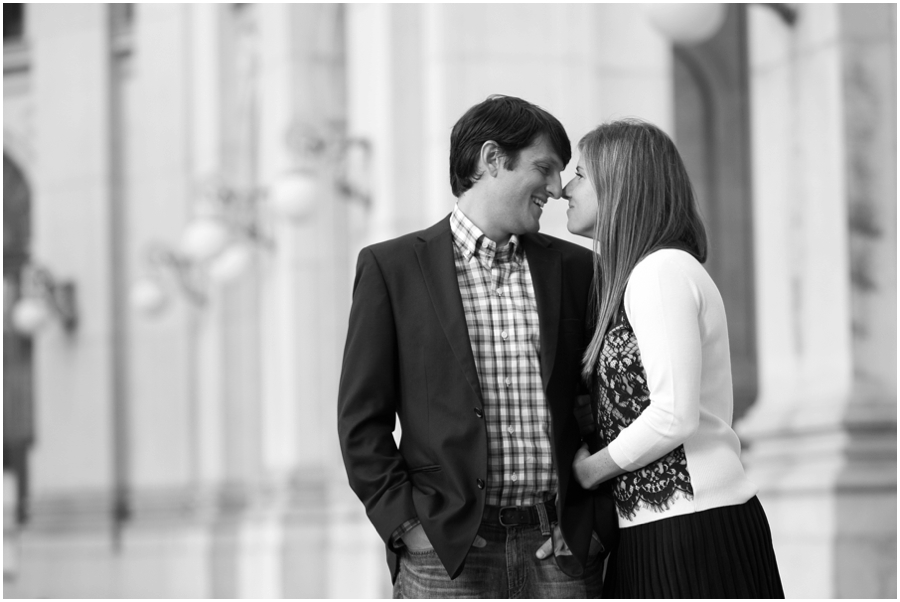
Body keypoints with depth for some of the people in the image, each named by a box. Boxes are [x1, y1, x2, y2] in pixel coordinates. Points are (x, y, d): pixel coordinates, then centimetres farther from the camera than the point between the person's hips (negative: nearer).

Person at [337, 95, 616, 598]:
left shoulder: (574, 268, 13)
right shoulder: (391, 267, 3)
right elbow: (361, 419, 1)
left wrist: (600, 520, 3)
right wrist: (407, 524, -7)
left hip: (562, 552, 3)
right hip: (446, 551, -3)